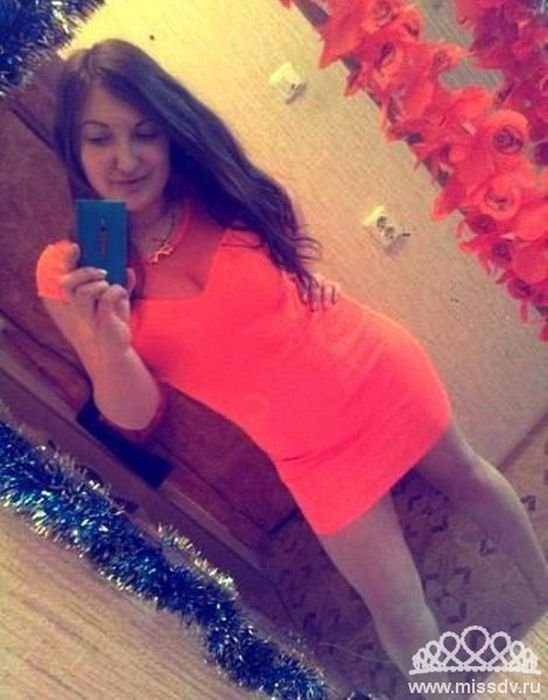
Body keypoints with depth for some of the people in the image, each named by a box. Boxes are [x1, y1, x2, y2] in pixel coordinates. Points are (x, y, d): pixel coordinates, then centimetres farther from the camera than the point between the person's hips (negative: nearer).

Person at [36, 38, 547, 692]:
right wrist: (109, 341, -32)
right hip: (311, 453, -1)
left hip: (379, 369, 2)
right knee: (401, 616, 10)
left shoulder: (216, 192, -13)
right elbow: (134, 414, -13)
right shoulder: (67, 271, -15)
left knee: (468, 477, 27)